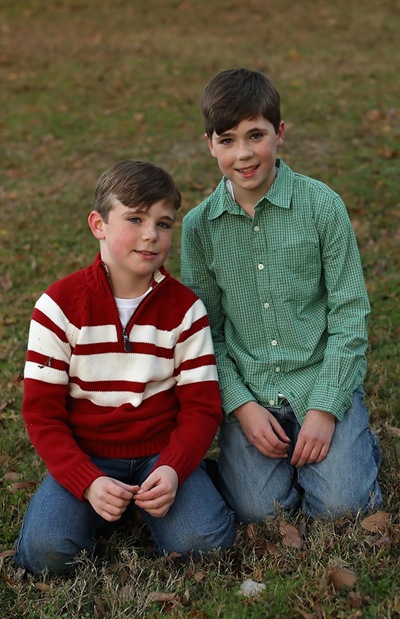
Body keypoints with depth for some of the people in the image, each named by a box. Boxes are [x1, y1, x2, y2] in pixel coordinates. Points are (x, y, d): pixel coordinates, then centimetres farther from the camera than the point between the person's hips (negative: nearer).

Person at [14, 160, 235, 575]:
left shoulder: (185, 308, -4)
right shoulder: (60, 305, -8)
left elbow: (201, 407, -3)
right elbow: (42, 412, -7)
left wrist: (173, 469, -23)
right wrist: (89, 482, -22)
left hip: (162, 452, 1)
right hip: (85, 457, 0)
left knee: (203, 542, -23)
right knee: (44, 553, -23)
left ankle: (145, 504, 8)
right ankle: (101, 506, 8)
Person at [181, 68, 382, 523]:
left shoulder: (321, 205, -7)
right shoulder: (199, 225, -1)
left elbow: (349, 313, -6)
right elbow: (204, 330, 3)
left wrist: (325, 408, -12)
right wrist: (241, 404, -9)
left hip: (322, 380, -1)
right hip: (248, 391, 2)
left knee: (340, 505, -14)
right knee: (257, 509, -13)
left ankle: (359, 446, 18)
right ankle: (289, 449, 18)